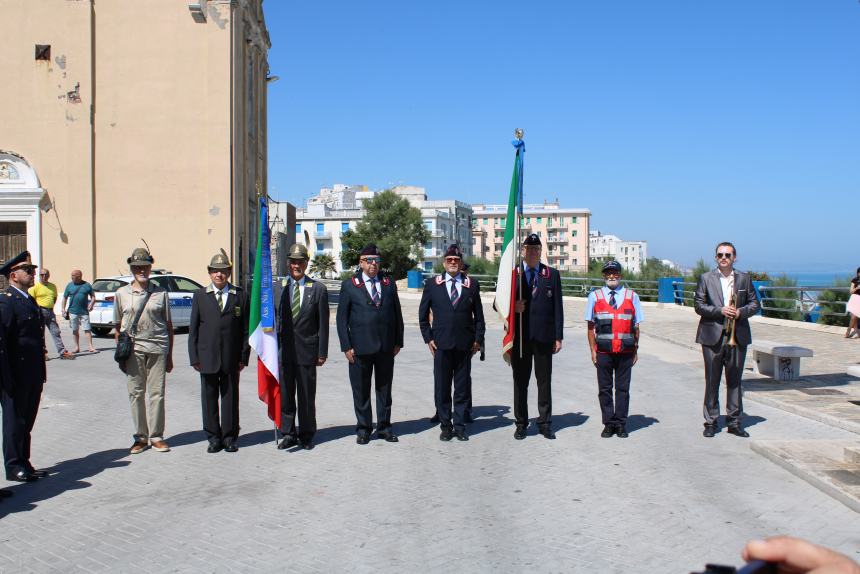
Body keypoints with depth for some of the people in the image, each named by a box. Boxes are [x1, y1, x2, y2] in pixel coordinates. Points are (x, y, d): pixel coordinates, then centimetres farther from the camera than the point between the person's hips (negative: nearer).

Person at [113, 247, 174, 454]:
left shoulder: (161, 293, 7)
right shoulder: (122, 294, 8)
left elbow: (169, 325, 9)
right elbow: (118, 327, 11)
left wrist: (169, 355, 7)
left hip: (158, 348, 0)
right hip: (133, 348, 1)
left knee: (157, 393, 1)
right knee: (135, 393, 5)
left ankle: (156, 436, 11)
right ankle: (140, 437, 15)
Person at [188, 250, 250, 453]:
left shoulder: (240, 295, 5)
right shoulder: (200, 295, 7)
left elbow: (245, 328, 4)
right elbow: (193, 328, 5)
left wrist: (243, 356, -2)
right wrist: (194, 357, -1)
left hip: (231, 358, -1)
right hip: (207, 357, 1)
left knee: (230, 397, 5)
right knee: (209, 398, 6)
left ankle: (230, 438, 16)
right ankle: (214, 438, 17)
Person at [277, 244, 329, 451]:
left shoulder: (318, 289, 1)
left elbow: (323, 323, 1)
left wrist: (322, 353, -3)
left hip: (307, 350, -1)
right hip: (284, 350, 2)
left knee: (307, 396, 7)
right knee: (285, 394, 7)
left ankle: (306, 435, 20)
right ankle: (288, 434, 19)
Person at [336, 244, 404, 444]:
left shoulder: (389, 284, 10)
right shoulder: (349, 285, 1)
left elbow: (397, 314, 11)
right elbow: (342, 318, 0)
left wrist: (398, 342, 6)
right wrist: (346, 346, -6)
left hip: (386, 347, 3)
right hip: (360, 348, -2)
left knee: (384, 389, 10)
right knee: (361, 390, 5)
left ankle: (384, 427, 21)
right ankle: (363, 428, 18)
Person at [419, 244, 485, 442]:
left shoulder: (471, 285, 7)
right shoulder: (432, 284, 5)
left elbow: (478, 315, 10)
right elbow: (423, 314, 9)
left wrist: (478, 339, 3)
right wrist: (428, 338, 2)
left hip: (465, 344, 1)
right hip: (441, 344, -1)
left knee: (462, 388, 6)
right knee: (442, 388, 4)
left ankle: (460, 426, 16)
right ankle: (445, 426, 16)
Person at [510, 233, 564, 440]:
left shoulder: (552, 275, 8)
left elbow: (557, 307, 5)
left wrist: (558, 337, 0)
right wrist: (512, 307, -14)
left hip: (544, 337, 0)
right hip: (520, 337, 0)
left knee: (545, 381, 6)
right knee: (520, 382, 6)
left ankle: (545, 423, 16)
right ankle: (521, 423, 15)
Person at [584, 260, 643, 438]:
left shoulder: (631, 296, 7)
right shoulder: (595, 296, 6)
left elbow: (636, 326, 8)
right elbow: (591, 326, 5)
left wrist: (635, 350, 6)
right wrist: (593, 350, 1)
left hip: (625, 351, 0)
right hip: (603, 351, 0)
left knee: (623, 388, 6)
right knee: (605, 389, 6)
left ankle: (621, 424, 16)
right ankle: (609, 424, 15)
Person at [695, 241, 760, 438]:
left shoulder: (744, 279, 9)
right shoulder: (705, 278, 4)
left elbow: (754, 304, 10)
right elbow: (699, 306, -1)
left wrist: (741, 312, -10)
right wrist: (720, 310, -15)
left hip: (738, 337, 2)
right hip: (713, 336, -1)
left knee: (735, 380, 6)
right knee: (712, 381, 3)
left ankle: (735, 422, 14)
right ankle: (711, 422, 10)